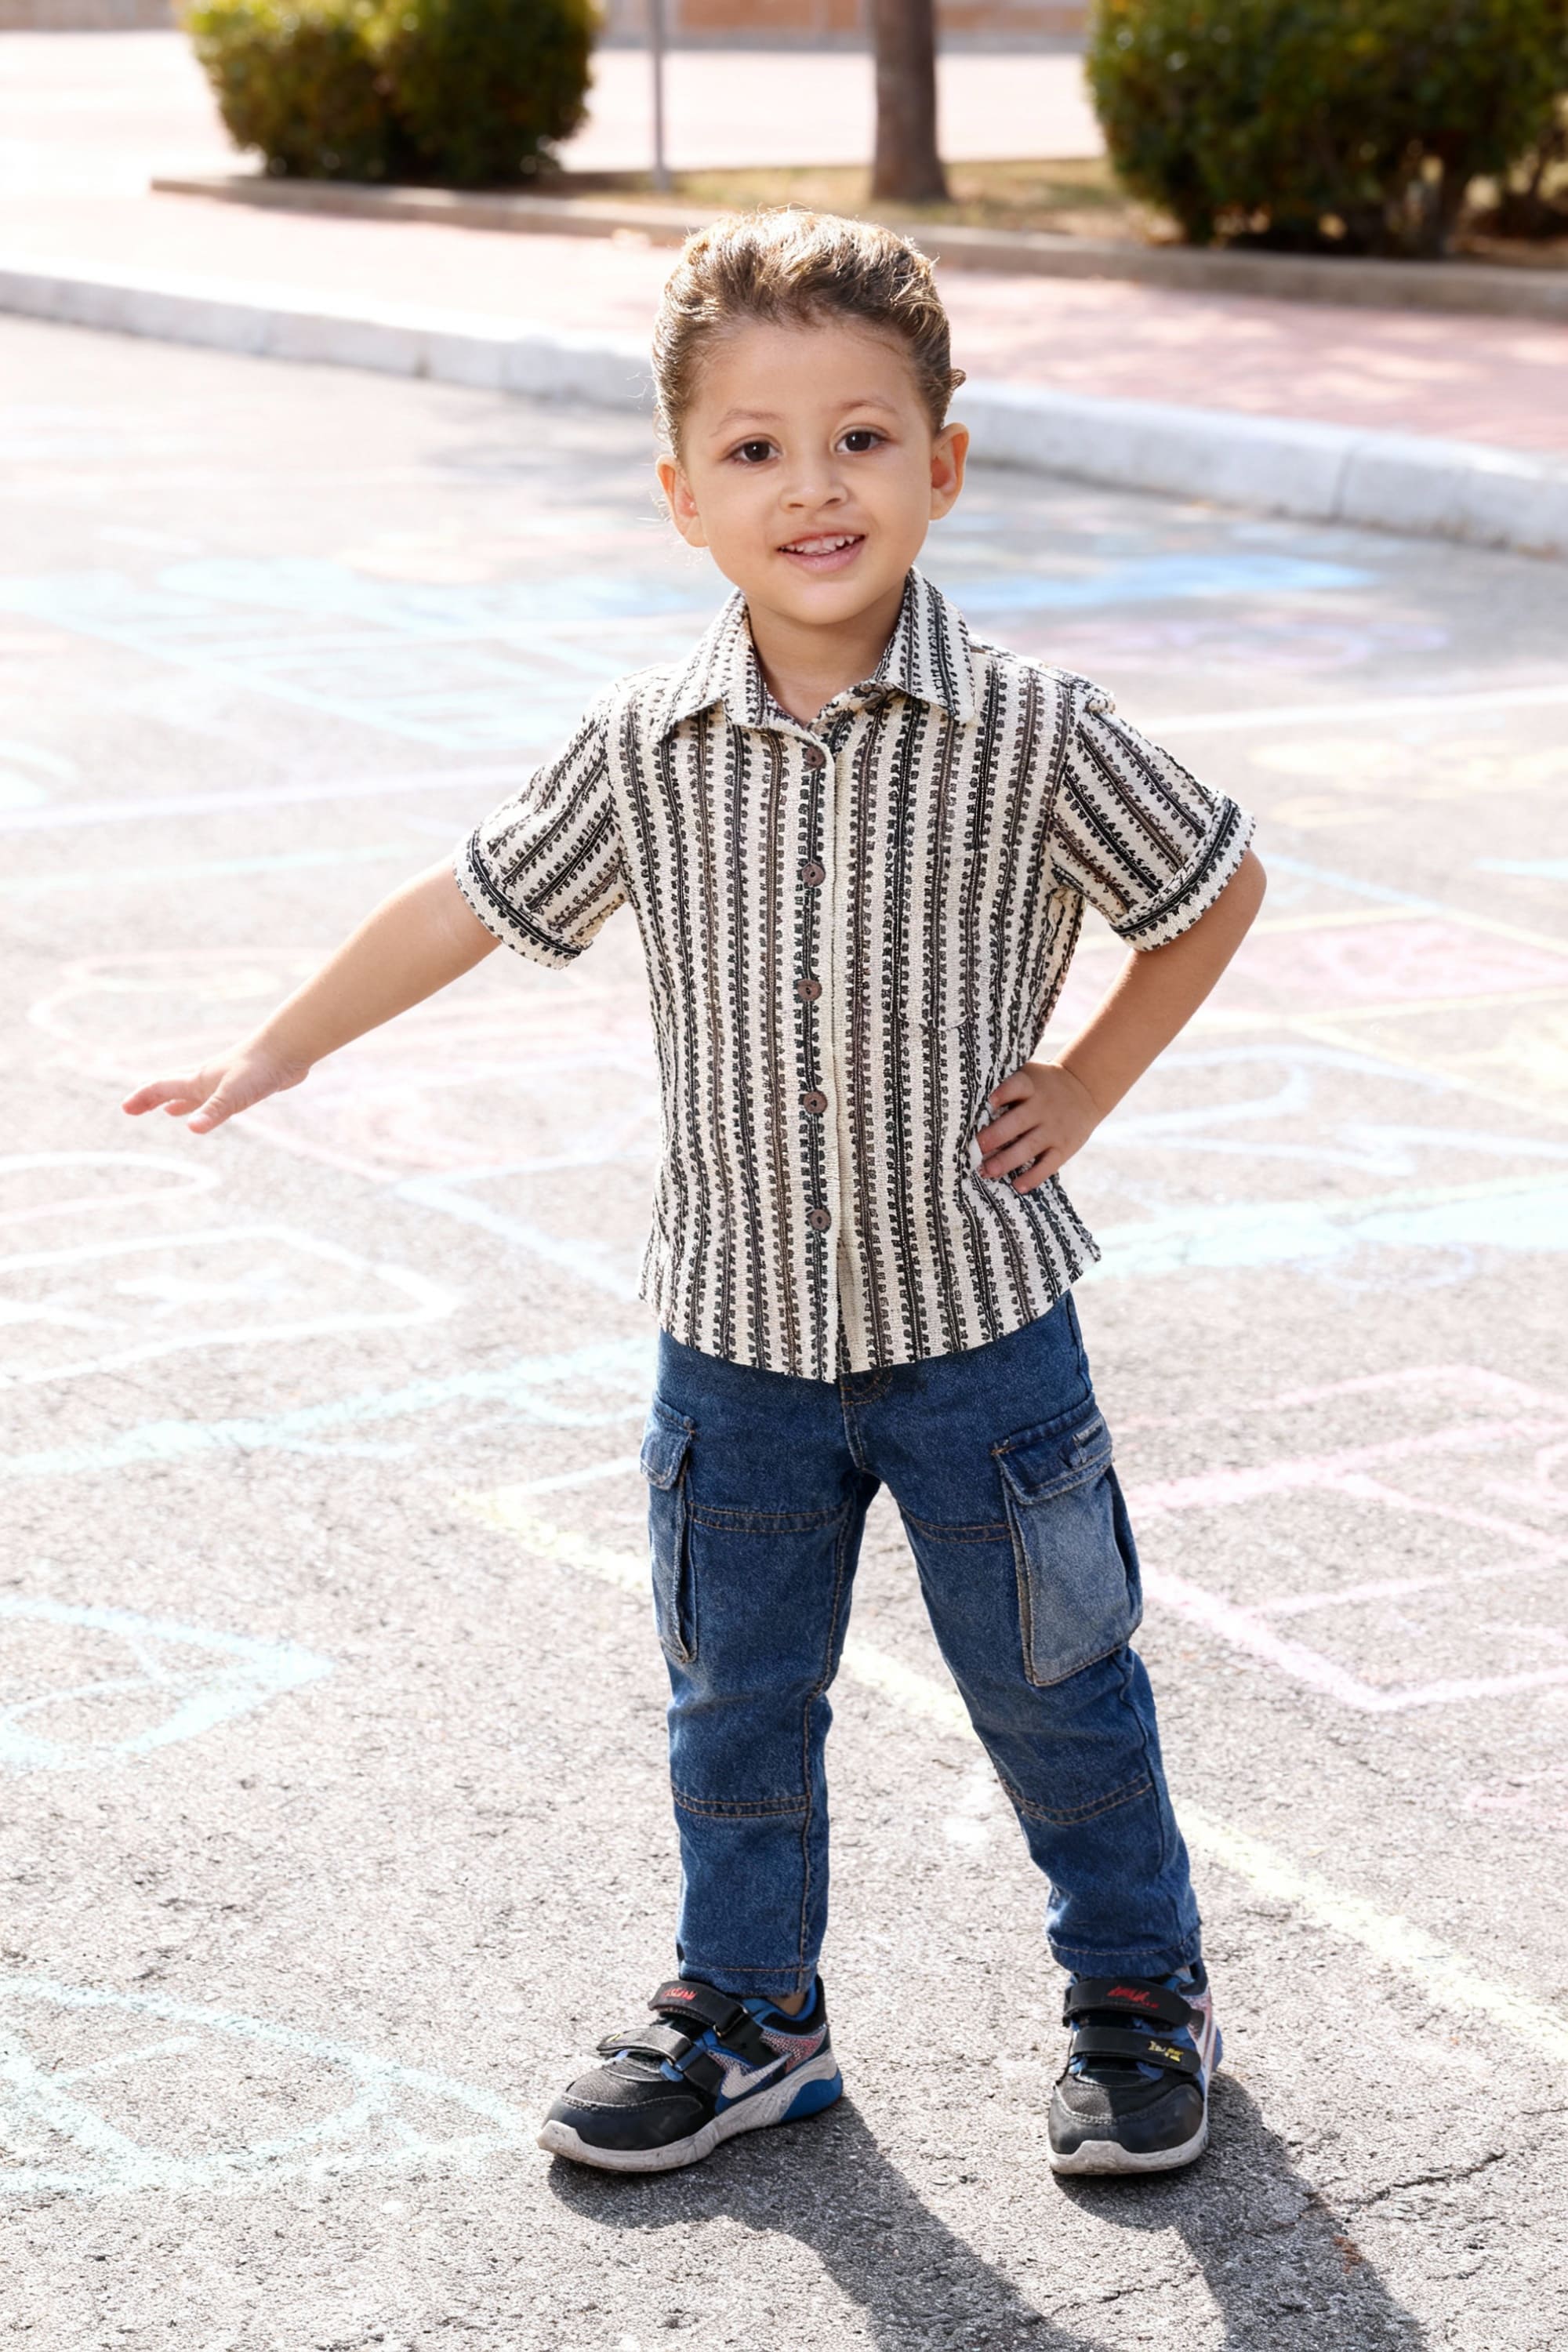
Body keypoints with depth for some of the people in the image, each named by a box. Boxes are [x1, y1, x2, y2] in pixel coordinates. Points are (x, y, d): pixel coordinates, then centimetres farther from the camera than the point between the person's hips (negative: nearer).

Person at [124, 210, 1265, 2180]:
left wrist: (1083, 1090, -3)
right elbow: (478, 904, 7)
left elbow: (1212, 890, 2)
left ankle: (1141, 1990, 33)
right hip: (737, 1330, 3)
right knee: (735, 1699, 16)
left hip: (977, 1318, -2)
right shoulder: (649, 752, -7)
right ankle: (748, 2010, 35)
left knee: (1054, 1690, 11)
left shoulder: (1031, 736, -13)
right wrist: (279, 1052, 12)